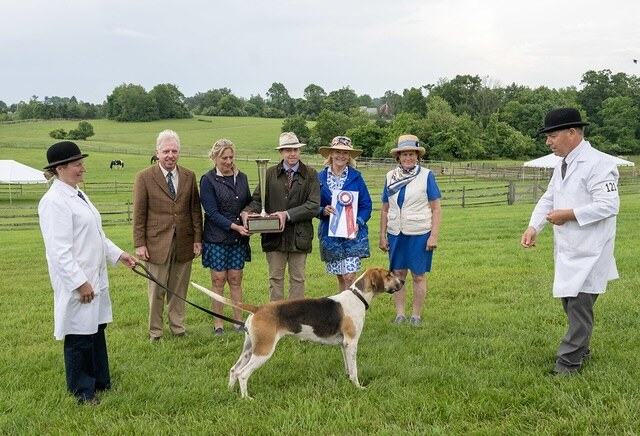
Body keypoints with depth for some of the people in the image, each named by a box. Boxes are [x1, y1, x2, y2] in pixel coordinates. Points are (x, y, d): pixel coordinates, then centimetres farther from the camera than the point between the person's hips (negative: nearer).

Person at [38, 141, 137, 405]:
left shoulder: (78, 195, 12)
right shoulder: (55, 201, -18)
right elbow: (59, 250, -21)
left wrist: (118, 255, 12)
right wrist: (80, 282, -21)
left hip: (94, 277, 9)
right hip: (77, 282, -9)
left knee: (96, 329, 18)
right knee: (80, 336, 3)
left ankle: (100, 382, 33)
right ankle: (82, 392, 18)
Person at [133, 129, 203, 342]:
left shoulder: (189, 176, 5)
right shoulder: (144, 177, -4)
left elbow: (195, 210, 8)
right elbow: (139, 214, -3)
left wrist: (197, 238, 4)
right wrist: (139, 244, -6)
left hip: (184, 243, 3)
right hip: (157, 243, -3)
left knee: (179, 289, 11)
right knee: (157, 290, 6)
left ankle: (177, 327, 23)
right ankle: (155, 331, 18)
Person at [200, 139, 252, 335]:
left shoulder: (241, 177, 9)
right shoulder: (208, 180, -6)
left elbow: (248, 203, 17)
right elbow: (212, 212, -11)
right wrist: (234, 226, -21)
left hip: (239, 238, 4)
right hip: (217, 238, -4)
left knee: (235, 280, 8)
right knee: (218, 280, 2)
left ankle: (238, 320, 14)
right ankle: (218, 323, 10)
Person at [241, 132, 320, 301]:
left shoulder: (310, 174, 0)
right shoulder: (270, 173, 6)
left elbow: (314, 206, -9)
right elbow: (258, 199, 3)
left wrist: (288, 214, -19)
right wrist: (247, 212, -19)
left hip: (299, 236, -1)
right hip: (274, 236, 1)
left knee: (297, 279, 9)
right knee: (275, 279, 9)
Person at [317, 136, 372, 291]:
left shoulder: (356, 176, 2)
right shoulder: (320, 177, 5)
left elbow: (366, 205, 1)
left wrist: (358, 223, -15)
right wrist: (323, 211, -14)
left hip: (353, 233, -2)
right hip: (329, 233, 2)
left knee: (349, 276, -11)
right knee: (340, 276, 10)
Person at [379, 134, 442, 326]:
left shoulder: (426, 176, -3)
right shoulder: (390, 176, 7)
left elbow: (436, 209, -4)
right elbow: (385, 209, 12)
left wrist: (434, 236, -10)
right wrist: (382, 235, 8)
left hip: (420, 234, -3)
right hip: (396, 234, 3)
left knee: (418, 276, 3)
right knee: (398, 274, 7)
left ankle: (416, 315, 14)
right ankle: (399, 314, 17)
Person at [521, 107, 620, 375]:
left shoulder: (598, 163, -17)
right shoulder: (562, 165, 12)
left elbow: (608, 205, -24)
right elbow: (549, 199, 11)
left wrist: (568, 215, -19)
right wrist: (533, 227, -5)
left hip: (589, 251, -9)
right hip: (567, 249, 9)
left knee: (579, 305, -4)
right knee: (569, 301, 18)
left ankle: (567, 363, 4)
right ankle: (580, 350, 35)